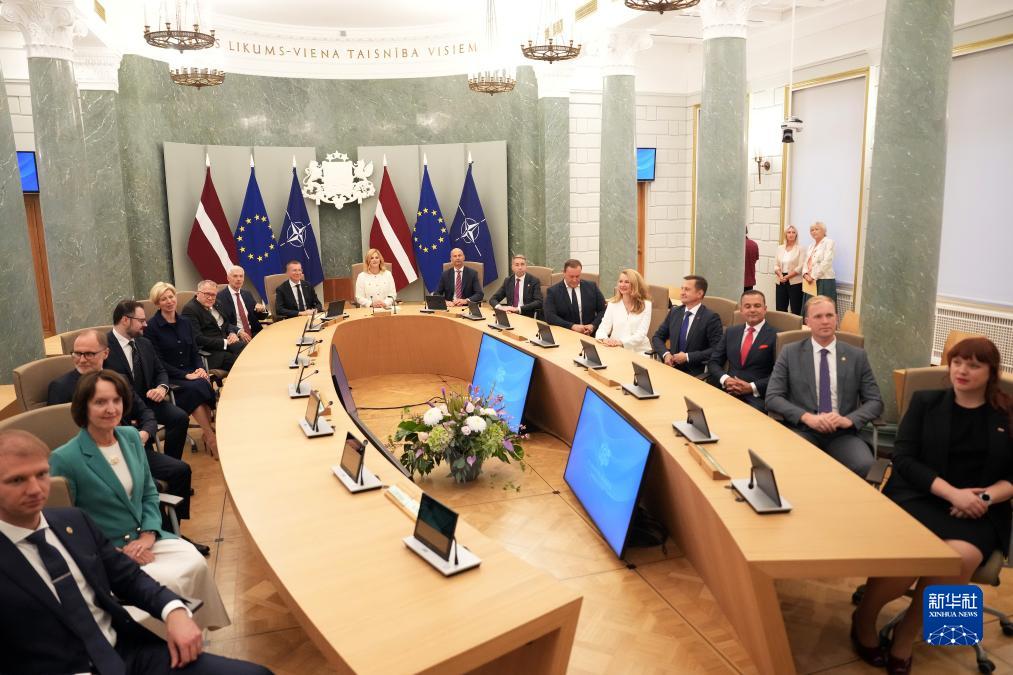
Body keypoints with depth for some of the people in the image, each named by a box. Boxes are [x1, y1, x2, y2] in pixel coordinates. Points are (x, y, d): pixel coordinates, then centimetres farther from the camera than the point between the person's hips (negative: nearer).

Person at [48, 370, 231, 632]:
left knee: (196, 563, -20)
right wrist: (118, 552, -13)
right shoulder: (64, 459, -16)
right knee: (169, 581, -25)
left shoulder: (131, 436, 3)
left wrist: (149, 534, -5)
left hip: (144, 538, 5)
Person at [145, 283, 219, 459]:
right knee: (196, 388, -32)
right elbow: (158, 362, -9)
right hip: (169, 378, -4)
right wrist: (186, 375, -16)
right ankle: (211, 437, -23)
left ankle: (206, 433, -17)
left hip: (191, 373, 5)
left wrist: (200, 369, -6)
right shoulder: (152, 327, -5)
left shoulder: (185, 322, 12)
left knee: (206, 385, -29)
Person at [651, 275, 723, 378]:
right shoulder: (674, 312, 10)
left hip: (697, 374, -4)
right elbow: (657, 337, 14)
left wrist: (688, 357, -16)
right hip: (673, 368, 4)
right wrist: (665, 354, -5)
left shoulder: (711, 318, -7)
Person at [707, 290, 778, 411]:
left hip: (757, 398, -4)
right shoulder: (731, 332, 16)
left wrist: (752, 387, -14)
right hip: (727, 392, 4)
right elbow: (713, 362, 14)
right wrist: (725, 379, -6)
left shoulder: (775, 336, 0)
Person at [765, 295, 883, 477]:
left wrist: (849, 419, -11)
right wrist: (807, 417, -15)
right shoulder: (790, 353, 7)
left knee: (863, 464, -30)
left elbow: (875, 402, 10)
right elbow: (772, 398, 0)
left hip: (842, 433, 2)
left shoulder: (857, 356, 11)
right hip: (803, 430, -2)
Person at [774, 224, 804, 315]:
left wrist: (787, 276, -15)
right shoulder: (780, 248, 12)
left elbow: (800, 267, -9)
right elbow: (776, 265, 8)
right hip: (781, 282, 4)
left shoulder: (800, 249, -1)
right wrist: (780, 276, -9)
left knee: (795, 310, -3)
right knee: (780, 309, 3)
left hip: (795, 282, -4)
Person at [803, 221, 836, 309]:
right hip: (811, 281, 7)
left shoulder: (829, 242, -2)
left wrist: (813, 276, -15)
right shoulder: (811, 245, 20)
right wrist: (805, 274, -4)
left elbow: (826, 263, -13)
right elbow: (806, 262, 17)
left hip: (824, 281, -7)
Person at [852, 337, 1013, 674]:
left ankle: (908, 631, -7)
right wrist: (951, 492, -13)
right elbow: (903, 458, 1)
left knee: (961, 557, -34)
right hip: (919, 497, -1)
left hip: (978, 512, 1)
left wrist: (985, 497, -12)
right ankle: (864, 617, 0)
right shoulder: (925, 401, 11)